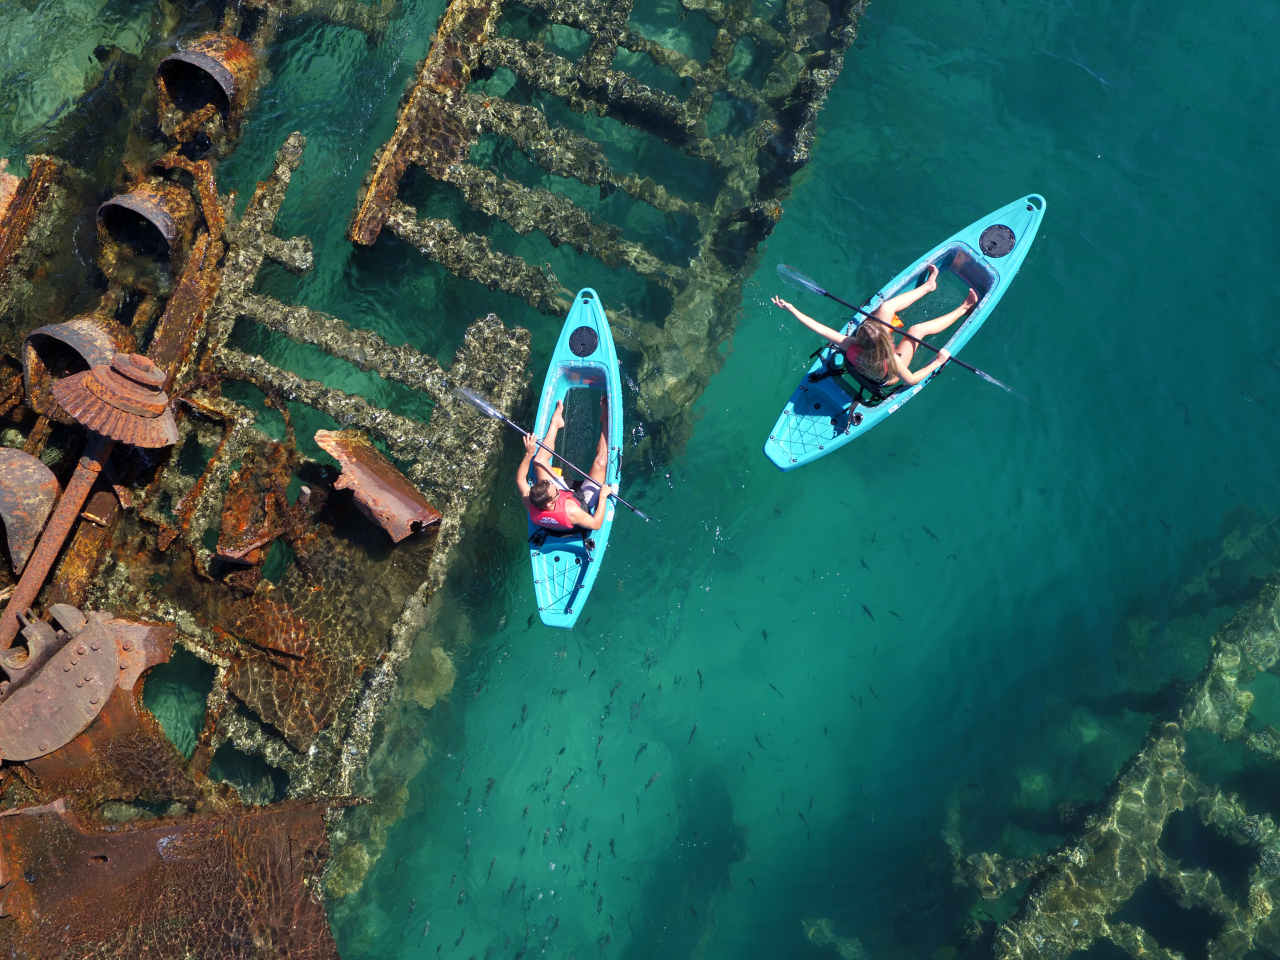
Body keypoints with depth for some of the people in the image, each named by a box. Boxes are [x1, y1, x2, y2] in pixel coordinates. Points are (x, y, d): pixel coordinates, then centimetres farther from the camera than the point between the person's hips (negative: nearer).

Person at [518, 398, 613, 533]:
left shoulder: (529, 504, -35)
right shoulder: (570, 510, -50)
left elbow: (520, 478, -14)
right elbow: (596, 524, -34)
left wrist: (528, 454, -20)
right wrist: (603, 496, -28)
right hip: (584, 503, -4)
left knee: (539, 460, 0)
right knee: (600, 462, -15)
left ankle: (555, 423, 27)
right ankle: (605, 421, 11)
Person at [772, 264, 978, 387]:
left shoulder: (849, 346, -42)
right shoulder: (891, 360, -46)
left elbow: (819, 328, -39)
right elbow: (911, 380, -28)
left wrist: (791, 310, -35)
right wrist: (938, 362, -21)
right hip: (887, 379, -3)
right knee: (917, 329, -8)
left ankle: (928, 286, 21)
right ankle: (962, 310, 20)